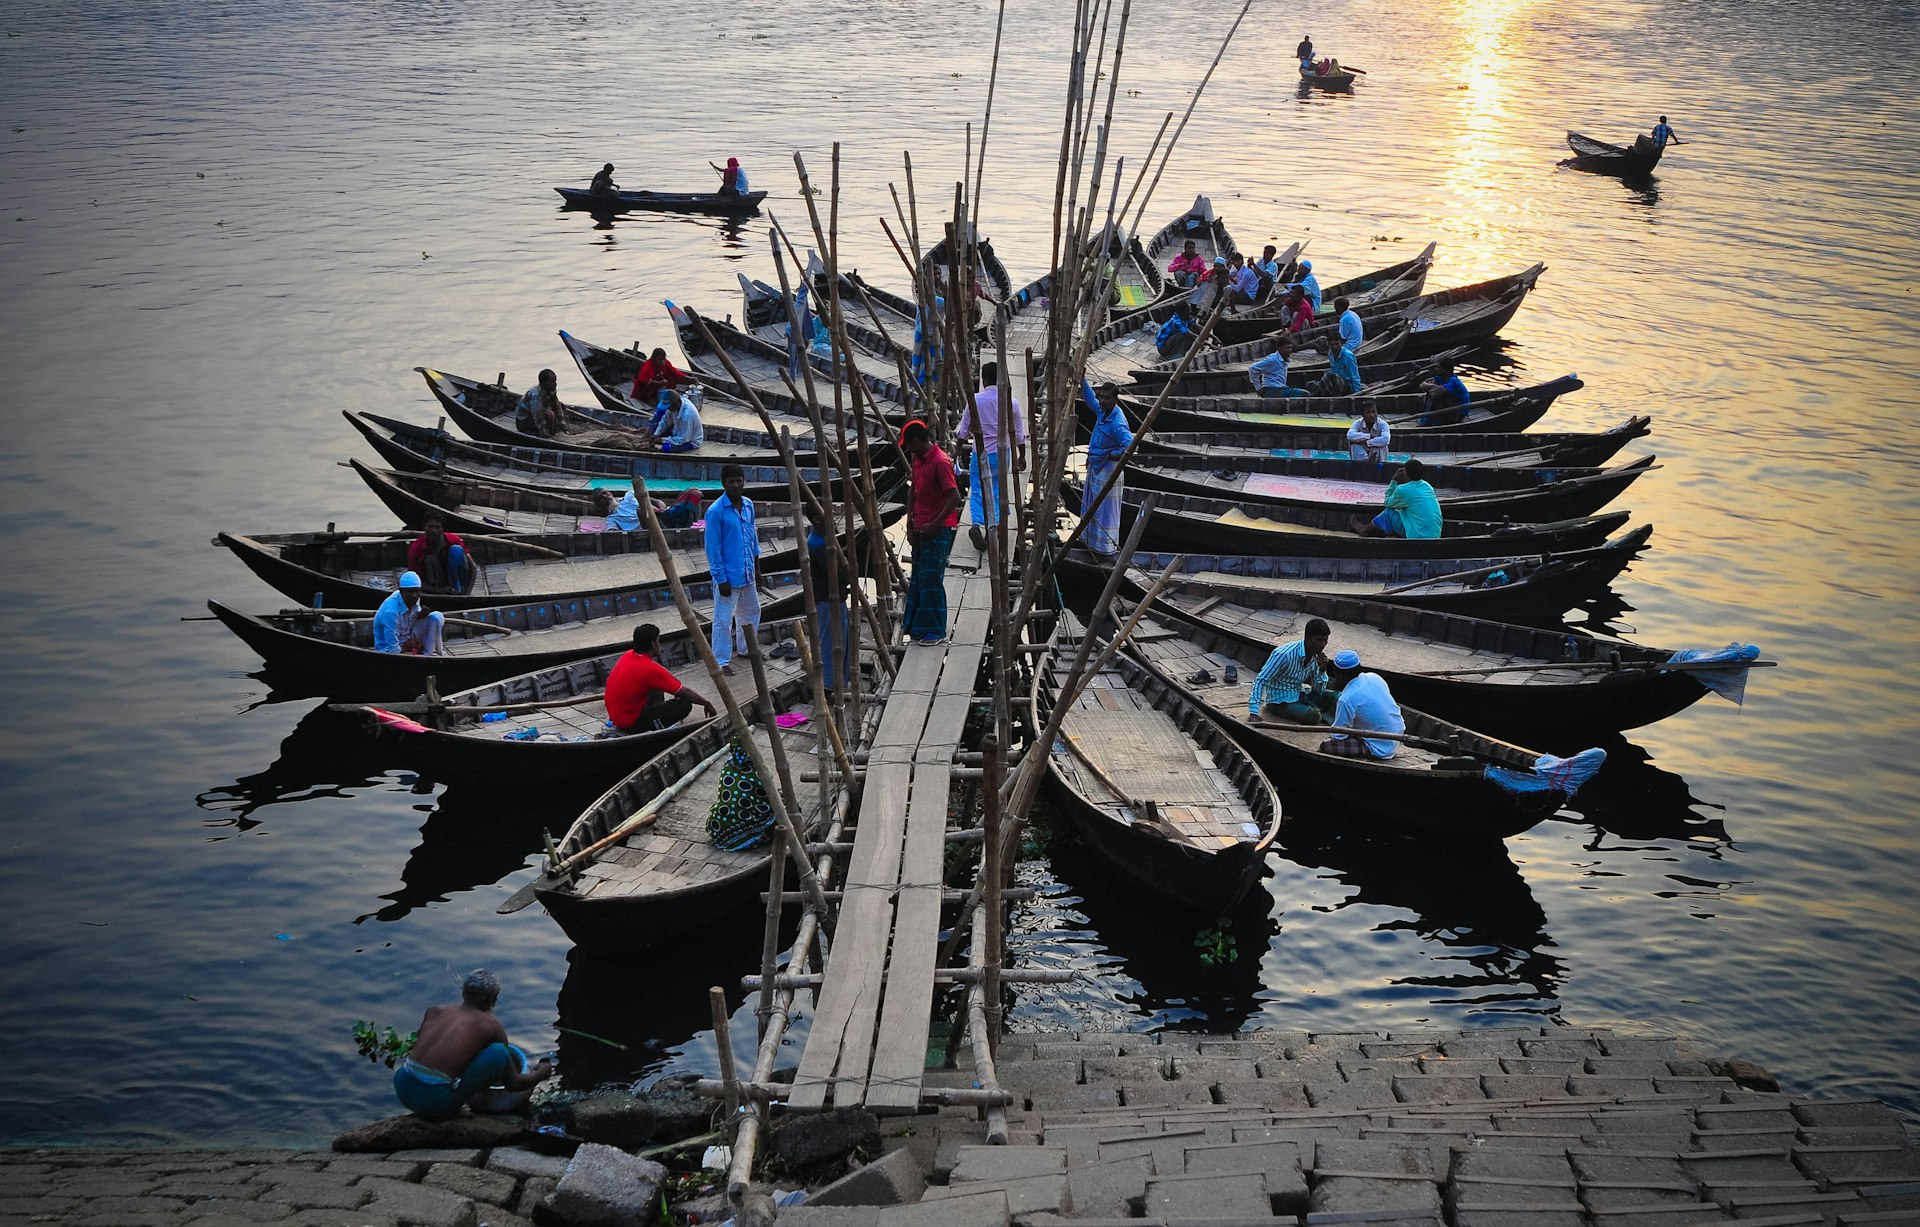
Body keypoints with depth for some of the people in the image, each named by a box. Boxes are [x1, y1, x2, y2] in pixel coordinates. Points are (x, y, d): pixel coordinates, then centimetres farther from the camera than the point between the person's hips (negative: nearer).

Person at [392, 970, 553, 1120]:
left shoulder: (434, 1011, 14)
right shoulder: (490, 1025, 4)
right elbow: (513, 1084, 12)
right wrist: (541, 1074, 32)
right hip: (436, 1102, -5)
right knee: (498, 1052, 0)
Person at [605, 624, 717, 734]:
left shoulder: (629, 655, 1)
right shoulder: (649, 668, -22)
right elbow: (685, 693, -12)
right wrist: (707, 704, 2)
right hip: (631, 724, -9)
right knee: (685, 705, -11)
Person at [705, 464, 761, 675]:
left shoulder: (748, 505, 3)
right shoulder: (716, 511, -17)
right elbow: (713, 548, -15)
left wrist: (756, 568, 16)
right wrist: (721, 579, -15)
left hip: (747, 573, 7)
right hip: (728, 576, -7)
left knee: (751, 612, 21)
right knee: (723, 619, 0)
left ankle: (747, 648, 39)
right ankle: (722, 661, 9)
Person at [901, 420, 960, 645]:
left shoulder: (940, 462, -19)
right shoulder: (917, 458, 8)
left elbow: (954, 497, -22)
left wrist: (934, 525, -19)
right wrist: (910, 523, 7)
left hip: (938, 529, -9)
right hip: (920, 528, 9)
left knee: (931, 578, -7)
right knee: (917, 576, 17)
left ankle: (935, 630, 0)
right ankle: (915, 616, 30)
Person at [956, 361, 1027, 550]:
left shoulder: (975, 400, -9)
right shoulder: (1012, 402, -6)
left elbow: (964, 430, -1)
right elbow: (1019, 434, 1)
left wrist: (959, 447, 16)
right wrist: (1022, 456, 14)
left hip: (980, 454, -1)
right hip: (1001, 453, 1)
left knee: (977, 491, 4)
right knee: (997, 491, 16)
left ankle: (977, 523, -19)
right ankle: (994, 525, 12)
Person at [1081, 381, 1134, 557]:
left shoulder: (1118, 422, -28)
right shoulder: (1102, 410, -1)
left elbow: (1130, 445, -38)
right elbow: (1090, 398, 19)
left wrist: (1114, 454, -22)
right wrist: (1081, 380, 13)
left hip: (1108, 469, -9)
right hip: (1095, 466, 9)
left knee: (1105, 508, 1)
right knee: (1090, 505, 22)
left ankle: (1108, 546, 13)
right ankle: (1091, 538, 38)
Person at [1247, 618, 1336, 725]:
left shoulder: (1316, 655, -3)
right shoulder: (1285, 655, -25)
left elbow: (1319, 691, 5)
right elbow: (1260, 680, -23)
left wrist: (1322, 670, -15)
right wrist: (1254, 712, -30)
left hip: (1298, 695, 7)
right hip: (1280, 701, -7)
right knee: (1313, 716, -27)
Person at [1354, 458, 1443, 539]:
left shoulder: (1403, 490, -13)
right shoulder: (1427, 486, 9)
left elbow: (1388, 503, 7)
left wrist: (1394, 481, 9)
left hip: (1418, 537, -7)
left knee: (1389, 513, 10)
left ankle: (1365, 530, 31)